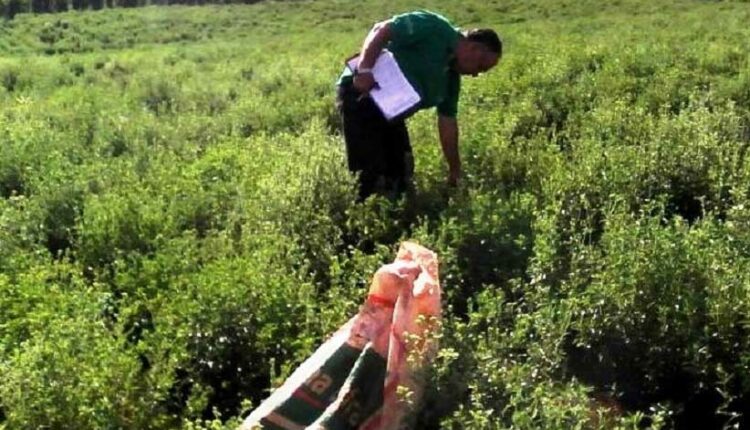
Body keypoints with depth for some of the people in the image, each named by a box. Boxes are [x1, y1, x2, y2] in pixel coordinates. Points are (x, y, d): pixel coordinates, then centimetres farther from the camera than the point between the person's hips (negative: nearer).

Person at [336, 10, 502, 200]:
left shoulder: (452, 77, 11)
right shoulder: (434, 28, -14)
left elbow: (448, 122, 15)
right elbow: (381, 30, -20)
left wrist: (455, 171, 15)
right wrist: (364, 70, -31)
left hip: (390, 111, 10)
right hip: (361, 94, -10)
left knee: (401, 172, 13)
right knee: (374, 173, -12)